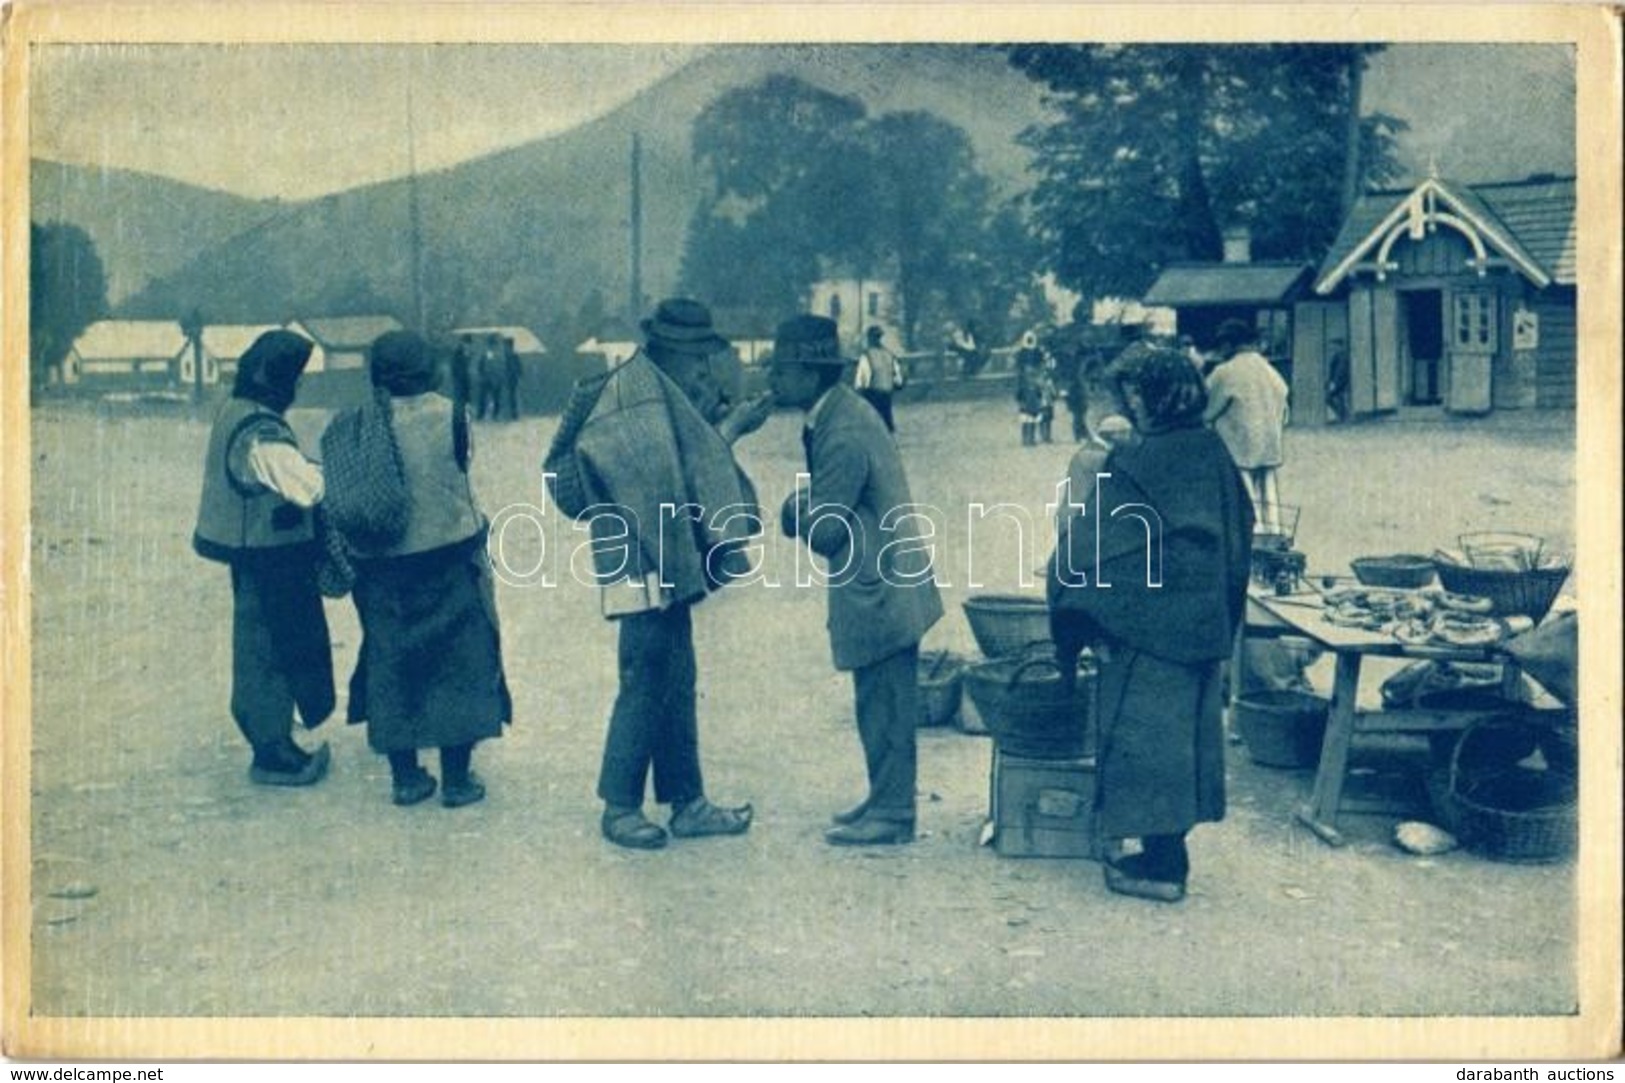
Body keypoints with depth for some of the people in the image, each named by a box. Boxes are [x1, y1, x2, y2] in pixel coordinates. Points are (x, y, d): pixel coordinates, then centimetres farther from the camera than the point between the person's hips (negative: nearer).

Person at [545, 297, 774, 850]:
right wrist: (731, 427, -16)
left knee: (676, 684, 13)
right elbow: (682, 468, -21)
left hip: (665, 561, 10)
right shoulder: (641, 394, -15)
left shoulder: (658, 389, 15)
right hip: (642, 563, -10)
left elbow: (695, 452, 14)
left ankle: (687, 802, 21)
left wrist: (731, 417, 4)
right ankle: (619, 807, 11)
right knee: (646, 684, -2)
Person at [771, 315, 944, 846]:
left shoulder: (844, 435, -22)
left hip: (879, 591, -10)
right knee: (880, 704, 18)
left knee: (886, 708, 1)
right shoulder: (836, 414, 9)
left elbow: (822, 531, -22)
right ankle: (884, 799, 29)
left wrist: (798, 509, -3)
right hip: (879, 586, 10)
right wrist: (808, 505, -3)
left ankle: (892, 814, 10)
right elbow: (827, 499, 17)